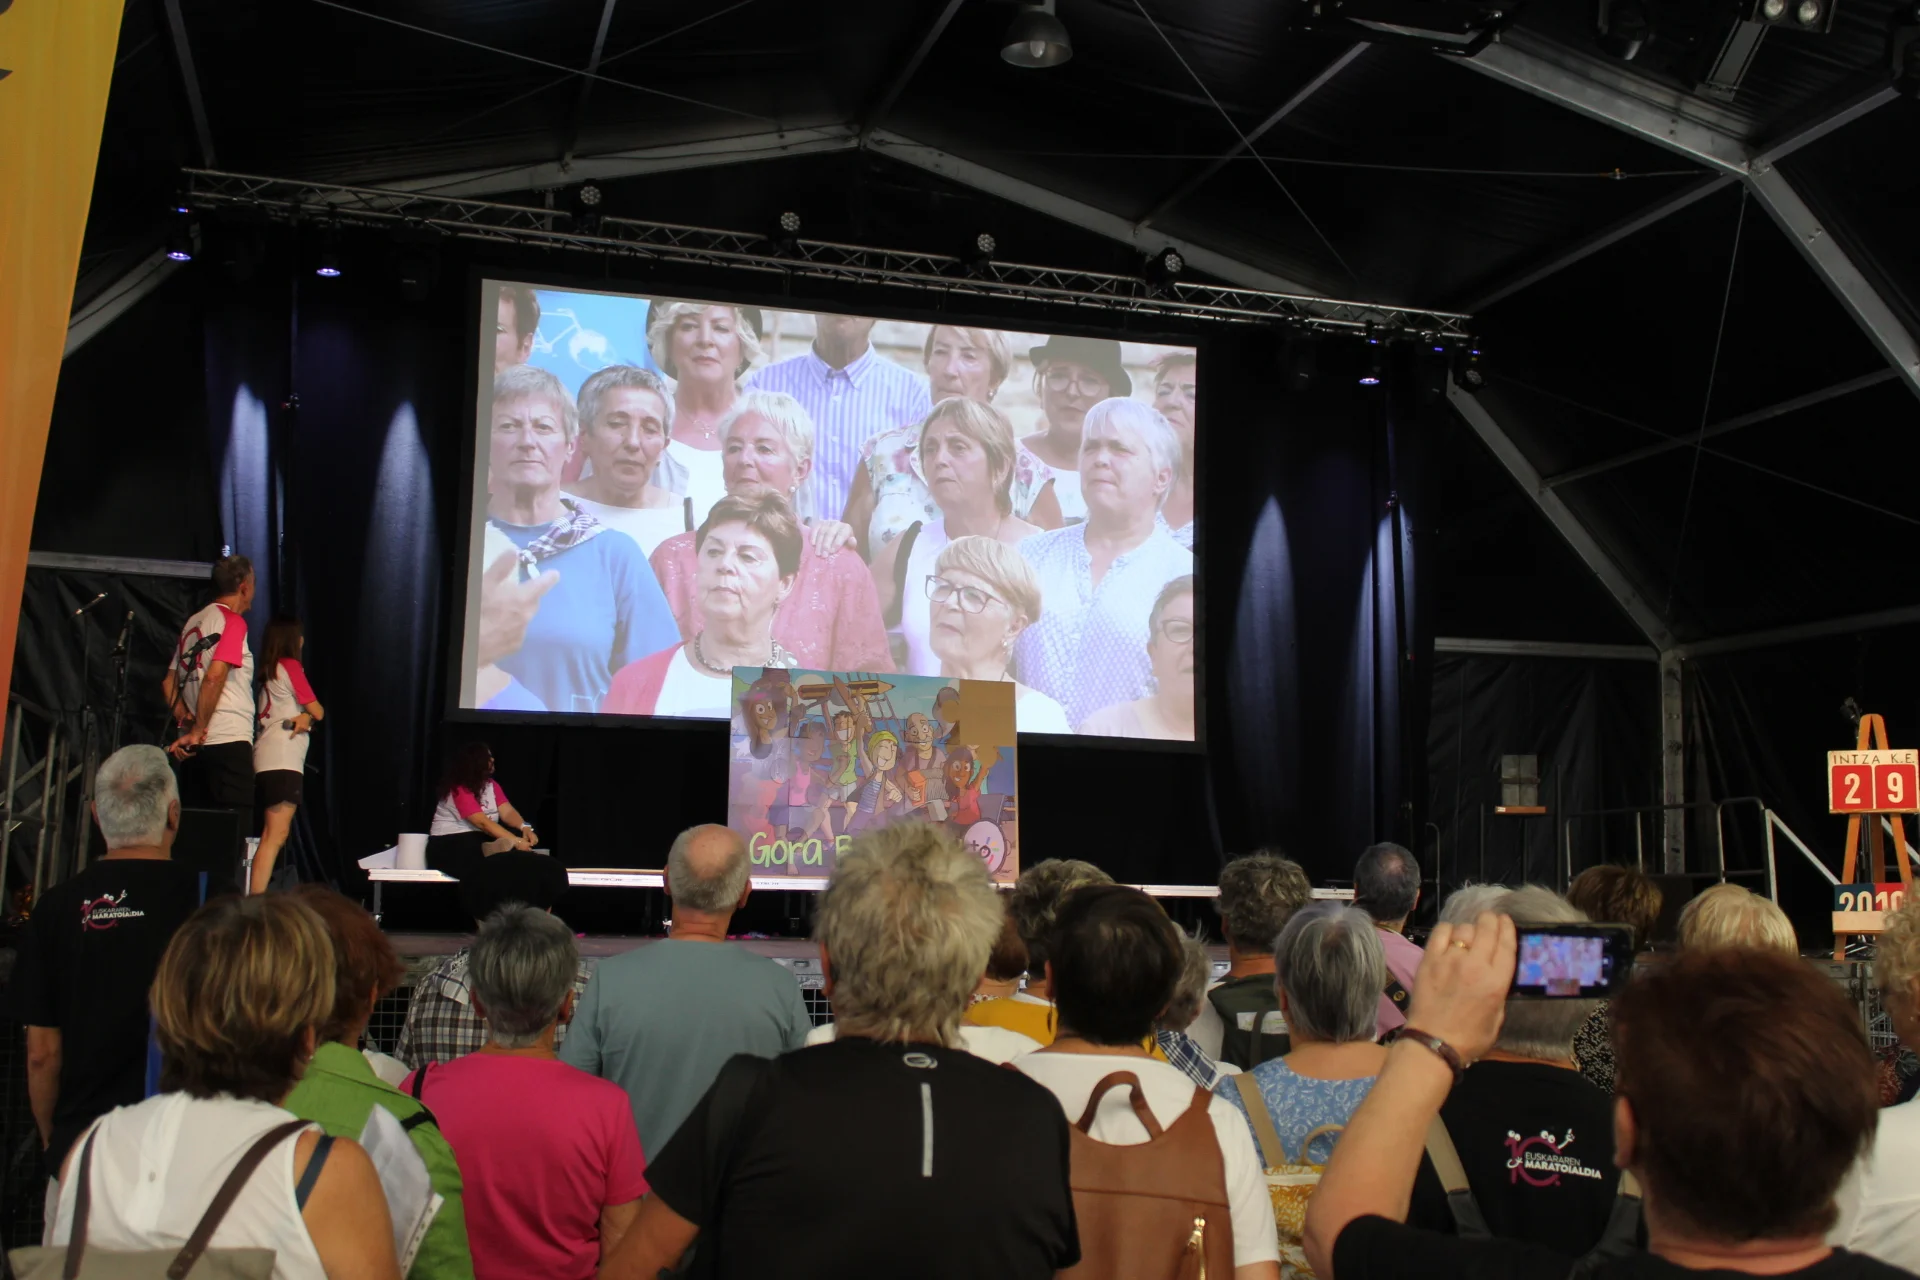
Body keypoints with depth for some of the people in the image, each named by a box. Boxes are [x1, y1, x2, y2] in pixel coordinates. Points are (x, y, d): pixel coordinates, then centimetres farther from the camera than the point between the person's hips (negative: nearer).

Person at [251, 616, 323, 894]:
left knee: (271, 835, 10)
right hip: (283, 760, -9)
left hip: (267, 760, 9)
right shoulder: (291, 666, -4)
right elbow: (318, 712, -3)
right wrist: (310, 715, 18)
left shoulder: (269, 670, 20)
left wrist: (304, 717, -2)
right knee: (276, 836, -15)